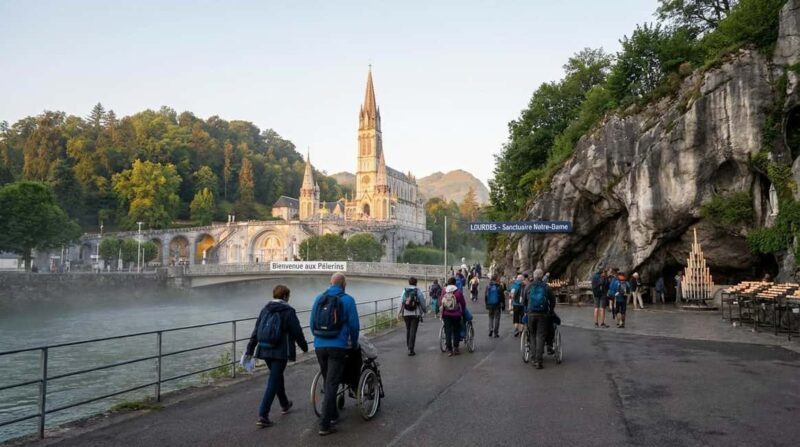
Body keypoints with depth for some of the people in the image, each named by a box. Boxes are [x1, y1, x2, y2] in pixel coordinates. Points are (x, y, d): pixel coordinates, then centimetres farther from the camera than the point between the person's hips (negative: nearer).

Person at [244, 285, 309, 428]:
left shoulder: (265, 310, 9)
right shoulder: (288, 311, -8)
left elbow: (256, 331, 9)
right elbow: (297, 332, -6)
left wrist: (249, 350, 12)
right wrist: (304, 347, 9)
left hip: (264, 350, 6)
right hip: (280, 352, -6)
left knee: (277, 377, 23)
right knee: (273, 381, -3)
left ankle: (284, 405, 41)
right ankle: (263, 416, -10)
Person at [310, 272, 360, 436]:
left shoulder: (319, 298, 6)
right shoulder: (347, 300, -5)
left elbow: (312, 324, 10)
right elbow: (354, 326, -5)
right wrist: (354, 344, 10)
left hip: (319, 347, 4)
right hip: (338, 347, -4)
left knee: (328, 382, 20)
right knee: (331, 385, -2)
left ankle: (333, 415, 33)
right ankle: (325, 425, -5)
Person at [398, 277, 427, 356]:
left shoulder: (404, 291, 3)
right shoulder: (418, 291, -4)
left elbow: (401, 302, 0)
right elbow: (422, 302, -1)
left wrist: (399, 313, 5)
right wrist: (425, 310, 16)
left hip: (406, 314, 3)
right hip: (415, 314, -3)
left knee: (408, 329, 20)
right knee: (413, 331, -3)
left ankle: (408, 345, 33)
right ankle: (411, 349, -7)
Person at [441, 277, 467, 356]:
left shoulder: (444, 290, -1)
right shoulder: (458, 291, -7)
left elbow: (441, 301, 5)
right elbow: (463, 303, -2)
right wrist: (462, 311, 14)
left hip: (446, 314, 2)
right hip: (456, 314, -2)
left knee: (448, 332, 5)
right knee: (456, 331, 11)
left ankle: (449, 350, 4)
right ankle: (455, 348, 14)